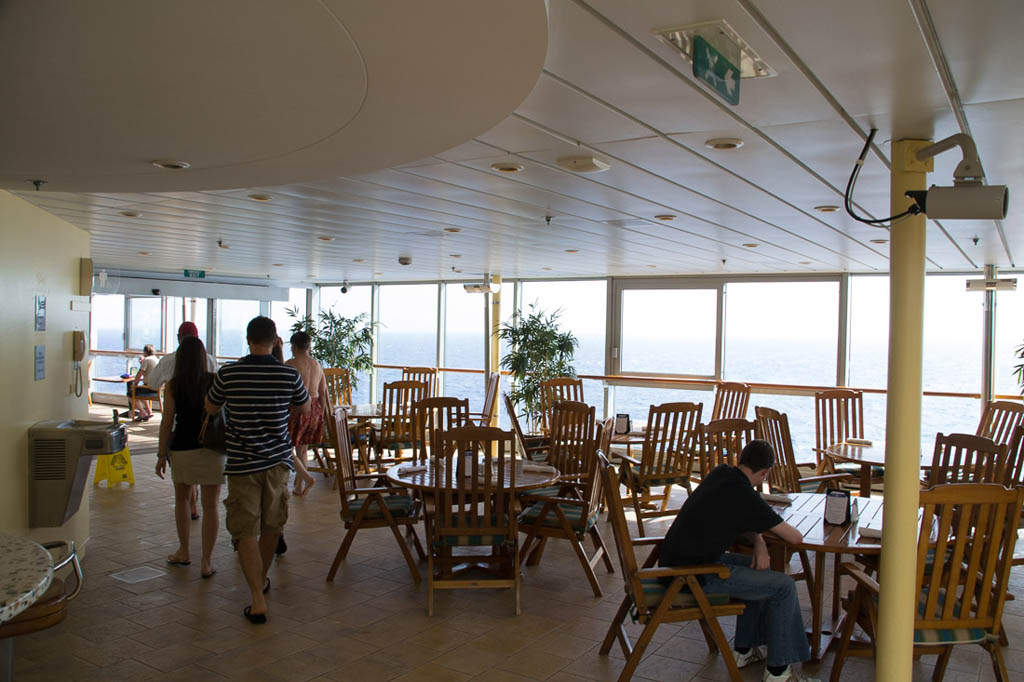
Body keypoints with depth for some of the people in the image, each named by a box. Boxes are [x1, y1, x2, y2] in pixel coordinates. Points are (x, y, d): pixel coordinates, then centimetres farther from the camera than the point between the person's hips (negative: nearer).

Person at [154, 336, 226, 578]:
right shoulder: (215, 382, -5)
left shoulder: (173, 385, -5)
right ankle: (206, 562, 5)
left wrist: (162, 454, 3)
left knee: (182, 499, 23)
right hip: (212, 448, -1)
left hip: (182, 449, 1)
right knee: (210, 506, 5)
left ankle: (183, 552, 31)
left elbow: (167, 423, -3)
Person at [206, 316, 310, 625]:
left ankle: (258, 600, -2)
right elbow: (305, 407, 11)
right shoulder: (289, 375, -7)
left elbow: (210, 408, 9)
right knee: (271, 527, 19)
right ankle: (262, 579, 39)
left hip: (242, 463, -2)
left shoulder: (228, 374, -10)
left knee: (246, 531, 4)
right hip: (277, 461, 2)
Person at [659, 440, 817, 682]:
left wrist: (759, 542, 2)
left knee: (757, 569, 26)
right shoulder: (745, 496, -17)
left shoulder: (721, 473, 7)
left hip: (675, 559, 9)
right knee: (784, 586, -2)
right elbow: (796, 537, -10)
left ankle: (744, 649, 33)